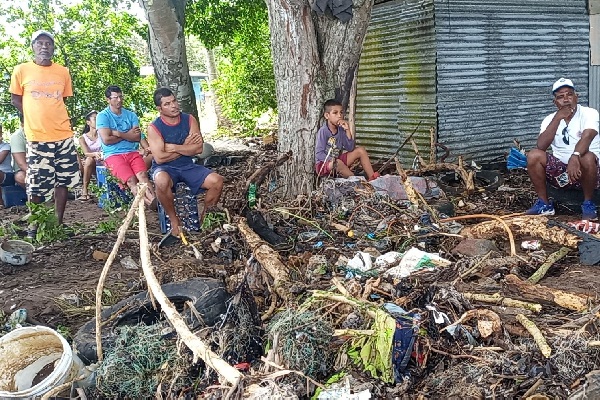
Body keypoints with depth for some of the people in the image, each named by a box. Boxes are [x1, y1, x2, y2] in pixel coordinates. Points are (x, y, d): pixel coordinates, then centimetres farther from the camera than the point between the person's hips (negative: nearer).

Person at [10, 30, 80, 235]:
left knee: (63, 181, 7)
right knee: (36, 185, 1)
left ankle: (59, 223, 18)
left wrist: (52, 117, 8)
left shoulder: (63, 72, 7)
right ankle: (34, 224, 17)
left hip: (63, 135, 3)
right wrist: (36, 117, 4)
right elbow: (15, 99, 8)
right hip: (37, 137, -3)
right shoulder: (21, 70, 0)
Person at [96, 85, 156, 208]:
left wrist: (117, 133, -4)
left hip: (132, 152, 3)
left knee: (142, 175, -28)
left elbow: (137, 137, 4)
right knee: (131, 180, -29)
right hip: (113, 155, -3)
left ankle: (155, 201, -52)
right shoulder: (102, 116, 5)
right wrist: (128, 135, 4)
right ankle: (150, 204, -49)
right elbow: (106, 140, -7)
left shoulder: (131, 115, 17)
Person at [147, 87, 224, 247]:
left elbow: (199, 148, -9)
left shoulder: (189, 120, -1)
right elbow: (160, 158, -19)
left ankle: (204, 219, 3)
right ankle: (175, 223, -17)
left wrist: (174, 147, -16)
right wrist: (186, 147, -12)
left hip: (188, 166, 4)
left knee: (217, 181, -19)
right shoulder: (154, 127, -10)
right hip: (165, 168, -3)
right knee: (162, 181, -40)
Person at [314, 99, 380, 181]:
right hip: (324, 164, -7)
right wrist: (331, 160, -34)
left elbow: (350, 148, -2)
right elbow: (319, 154, -20)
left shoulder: (341, 129, 2)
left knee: (360, 150, 1)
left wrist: (347, 130, -11)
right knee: (338, 163, -40)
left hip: (338, 160, 7)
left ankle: (371, 178, -6)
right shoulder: (323, 131, -17)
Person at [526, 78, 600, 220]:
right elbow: (541, 146, -15)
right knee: (533, 155, -20)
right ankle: (544, 204, -6)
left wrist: (574, 157, -48)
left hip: (584, 171, -3)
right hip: (560, 170, 3)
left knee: (587, 158, -36)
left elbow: (586, 137, -28)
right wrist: (558, 118, -19)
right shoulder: (550, 119, 3)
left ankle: (588, 204, -12)